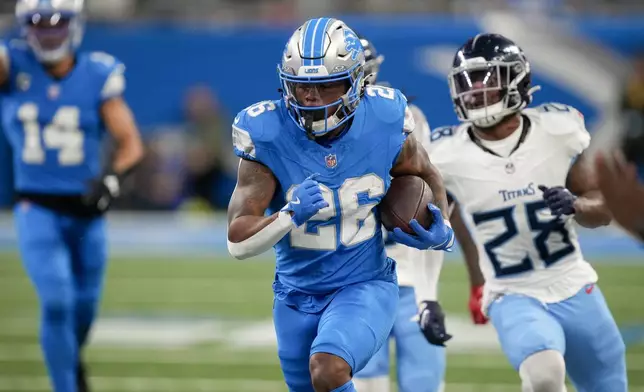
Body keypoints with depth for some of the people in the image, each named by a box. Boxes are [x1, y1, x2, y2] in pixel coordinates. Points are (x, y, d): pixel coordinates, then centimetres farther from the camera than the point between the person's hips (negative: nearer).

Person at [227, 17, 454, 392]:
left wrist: (442, 231, -11)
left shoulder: (383, 126, -14)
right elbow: (239, 242, -19)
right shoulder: (268, 136, -19)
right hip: (297, 296, 2)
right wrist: (290, 215, -37)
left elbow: (427, 177, 9)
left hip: (365, 286, -2)